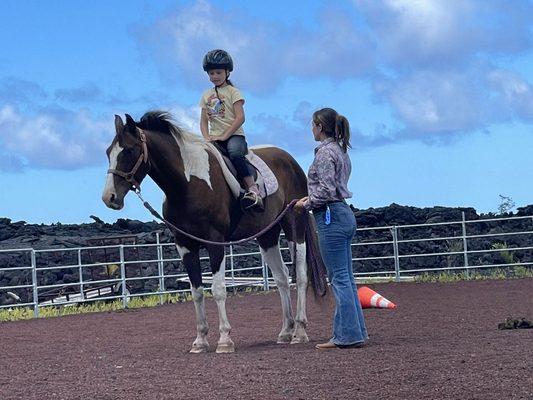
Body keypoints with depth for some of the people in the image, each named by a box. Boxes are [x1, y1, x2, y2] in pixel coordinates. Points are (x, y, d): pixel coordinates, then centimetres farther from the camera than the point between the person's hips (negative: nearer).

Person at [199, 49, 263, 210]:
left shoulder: (233, 91, 5)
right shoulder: (206, 95, 20)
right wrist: (207, 138, -5)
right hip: (214, 138, 4)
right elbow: (204, 120, 16)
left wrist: (224, 136, -15)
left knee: (234, 152, -37)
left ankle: (252, 189, -38)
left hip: (234, 135, -4)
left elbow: (240, 118, -7)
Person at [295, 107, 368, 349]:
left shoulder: (325, 152, -12)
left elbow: (326, 190, -20)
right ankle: (356, 331, 15)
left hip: (331, 216, -10)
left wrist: (306, 205, -7)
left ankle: (347, 335, -5)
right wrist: (310, 198, 14)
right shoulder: (340, 151, 17)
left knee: (339, 279, -7)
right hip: (345, 214, 10)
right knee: (346, 278, 12)